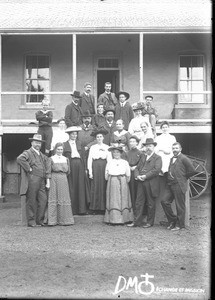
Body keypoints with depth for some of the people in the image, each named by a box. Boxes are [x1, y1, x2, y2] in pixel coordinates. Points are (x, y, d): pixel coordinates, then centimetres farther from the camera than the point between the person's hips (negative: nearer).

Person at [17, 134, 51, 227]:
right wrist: (28, 169, -16)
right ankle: (31, 222, 4)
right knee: (31, 201, -2)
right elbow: (20, 159, -21)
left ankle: (39, 221, 10)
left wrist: (48, 180, 9)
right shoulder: (28, 153, -1)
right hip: (32, 181, -6)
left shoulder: (42, 155, 22)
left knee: (43, 200, 1)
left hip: (42, 181, 7)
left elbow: (47, 168, 19)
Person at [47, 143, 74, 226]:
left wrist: (61, 175, 4)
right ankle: (52, 220, -1)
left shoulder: (66, 159, 14)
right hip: (54, 179, -3)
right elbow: (48, 171, -1)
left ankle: (64, 219, 8)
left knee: (64, 199, 2)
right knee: (53, 199, -4)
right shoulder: (51, 159, 3)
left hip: (63, 179, 3)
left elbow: (68, 171, 14)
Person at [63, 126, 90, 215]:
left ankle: (81, 209, 5)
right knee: (71, 187, -3)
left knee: (81, 187, 2)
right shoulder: (65, 144, 6)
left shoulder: (79, 144, 16)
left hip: (80, 165, 3)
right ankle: (71, 209, 1)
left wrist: (85, 168, 6)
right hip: (70, 165, -3)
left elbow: (83, 156, 13)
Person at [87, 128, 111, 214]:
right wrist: (90, 171, -2)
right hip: (95, 166, 0)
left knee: (104, 186, -3)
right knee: (95, 186, -3)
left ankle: (103, 207, 3)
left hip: (104, 166, 0)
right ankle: (95, 208, 1)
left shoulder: (107, 147, 10)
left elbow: (109, 159, 5)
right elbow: (89, 159, 5)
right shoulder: (92, 147, 9)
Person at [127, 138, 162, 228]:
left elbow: (156, 170, -14)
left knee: (150, 204, 4)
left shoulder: (157, 158, 0)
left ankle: (150, 222, 15)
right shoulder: (143, 156, 19)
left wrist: (145, 176, -18)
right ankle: (137, 221, 10)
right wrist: (137, 176, -6)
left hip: (151, 184, -5)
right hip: (141, 183, 5)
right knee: (139, 202, 5)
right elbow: (137, 168, 15)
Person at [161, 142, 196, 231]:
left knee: (180, 205, 0)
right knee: (164, 201, 2)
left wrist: (183, 177, -1)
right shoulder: (172, 159, 18)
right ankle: (172, 220, 17)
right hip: (170, 184, 8)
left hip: (179, 185, -8)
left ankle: (180, 225, 12)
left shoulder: (184, 158, -7)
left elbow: (192, 171, -10)